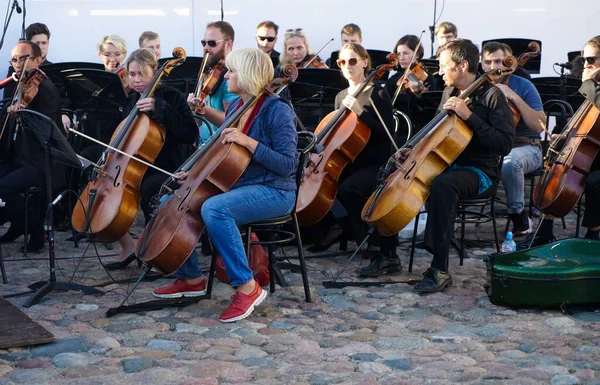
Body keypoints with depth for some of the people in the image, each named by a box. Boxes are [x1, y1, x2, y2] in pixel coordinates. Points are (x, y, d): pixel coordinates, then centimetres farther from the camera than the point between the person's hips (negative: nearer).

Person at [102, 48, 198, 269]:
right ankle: (128, 246, 0)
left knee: (148, 188, -37)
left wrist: (159, 109, -27)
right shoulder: (132, 100, 10)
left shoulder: (171, 97, -8)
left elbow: (191, 135, -21)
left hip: (170, 170, -7)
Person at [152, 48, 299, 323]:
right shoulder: (235, 106, 9)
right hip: (235, 186, 9)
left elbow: (287, 165, -21)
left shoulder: (277, 110, -15)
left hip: (273, 192, -9)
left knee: (213, 208, -36)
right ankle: (191, 278, 12)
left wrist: (248, 141, -27)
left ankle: (247, 286, -26)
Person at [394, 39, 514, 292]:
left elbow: (504, 144, -20)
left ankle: (440, 270, -37)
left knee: (442, 184, -39)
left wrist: (469, 116, -24)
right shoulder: (450, 93, 12)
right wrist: (414, 151, 4)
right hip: (448, 165, 8)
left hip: (480, 173, -7)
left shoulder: (491, 95, -10)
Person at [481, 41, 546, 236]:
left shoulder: (523, 86, -4)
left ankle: (520, 218, -19)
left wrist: (515, 98, -20)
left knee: (509, 162, -39)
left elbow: (539, 126, -13)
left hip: (525, 148, -3)